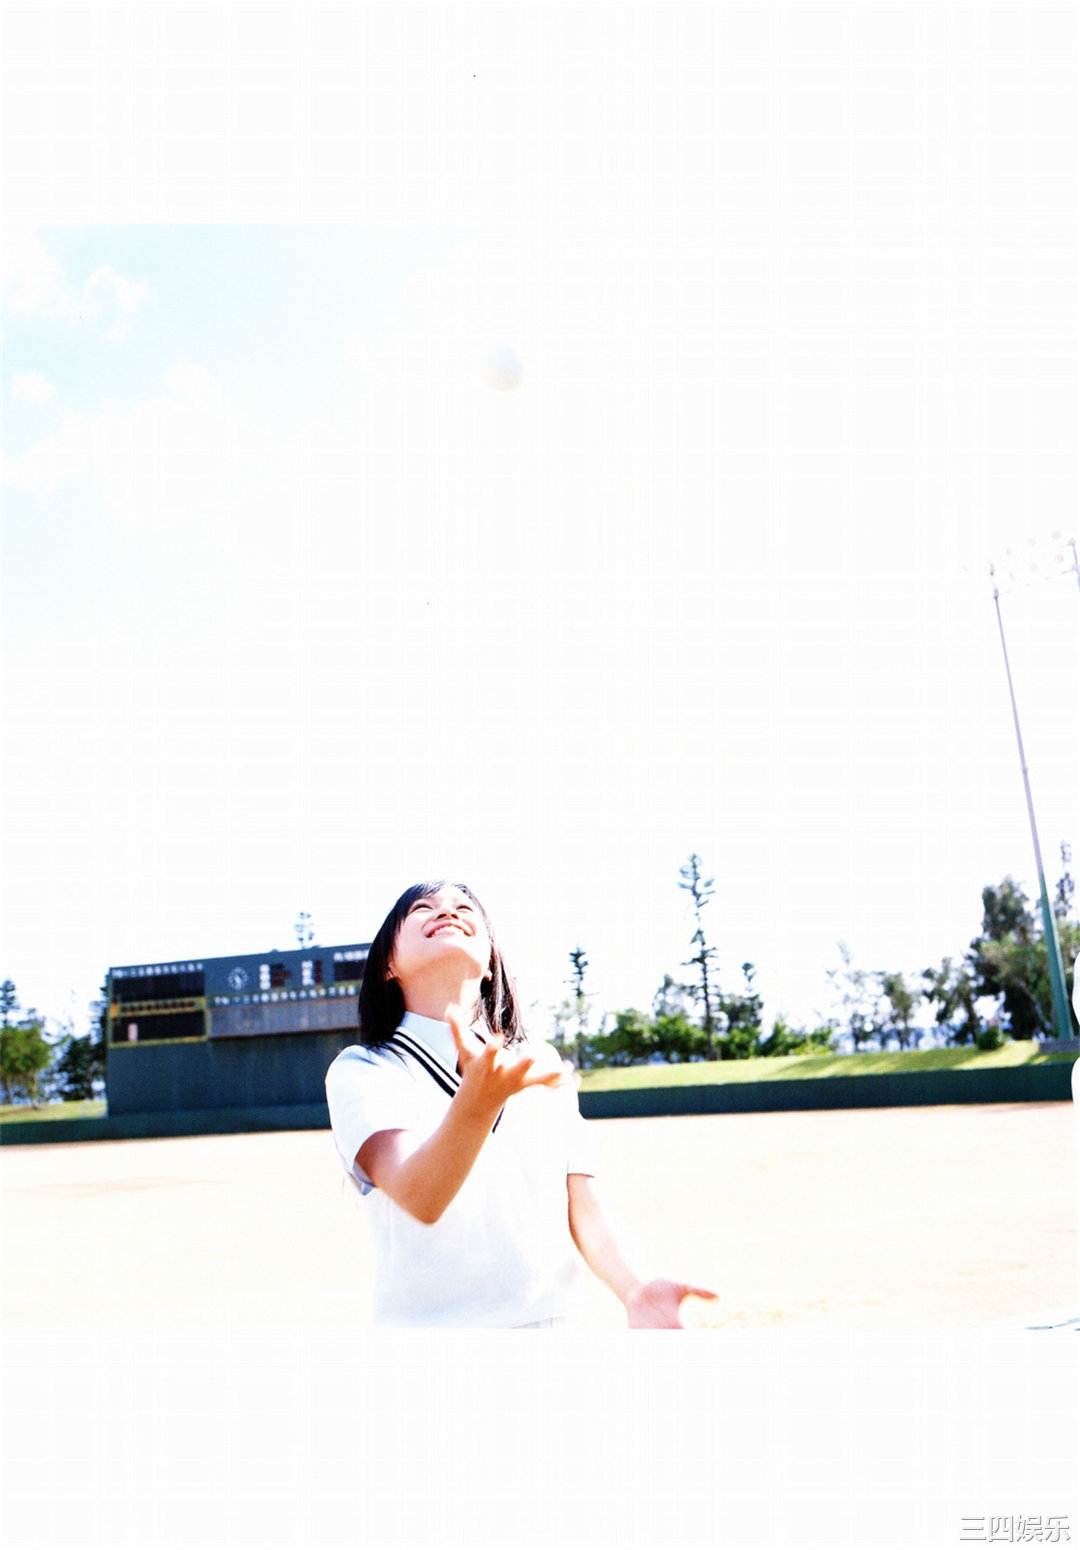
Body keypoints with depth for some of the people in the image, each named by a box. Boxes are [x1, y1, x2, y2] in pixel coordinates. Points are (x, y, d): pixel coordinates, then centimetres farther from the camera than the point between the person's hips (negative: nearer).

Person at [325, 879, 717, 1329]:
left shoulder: (544, 1073, 8)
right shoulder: (361, 1072, -7)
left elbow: (581, 1204, 1)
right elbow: (418, 1199, -23)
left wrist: (632, 1290, -17)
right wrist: (479, 1099, -40)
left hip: (548, 1314, 3)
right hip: (429, 1321, -3)